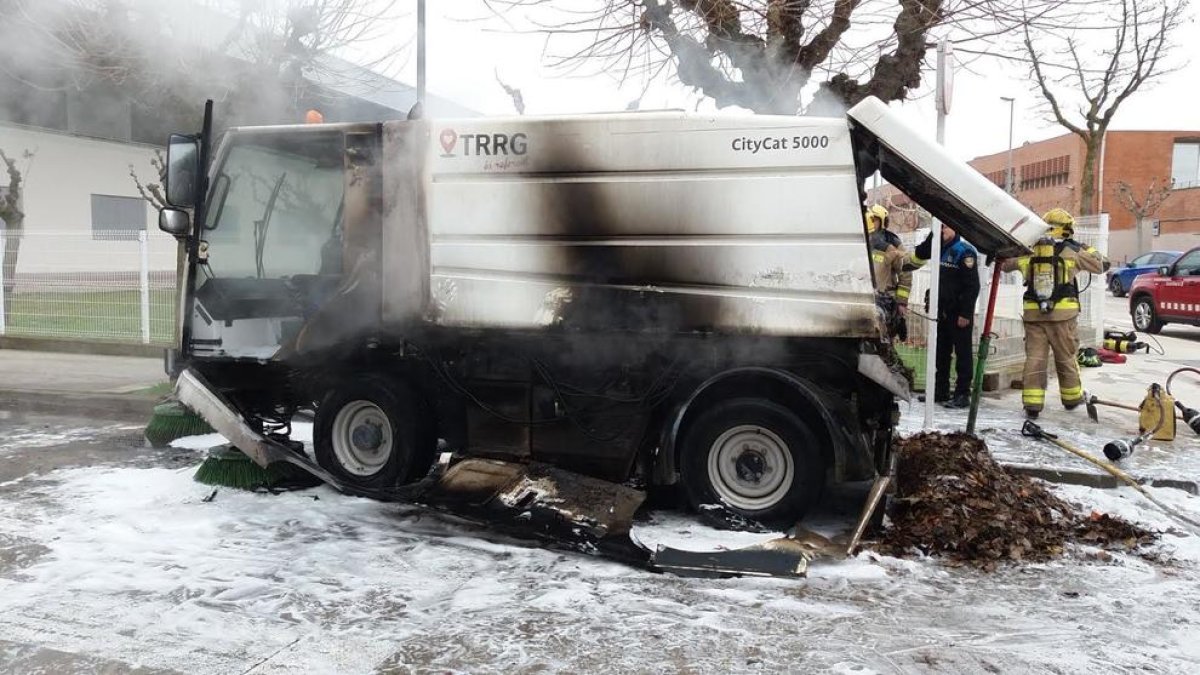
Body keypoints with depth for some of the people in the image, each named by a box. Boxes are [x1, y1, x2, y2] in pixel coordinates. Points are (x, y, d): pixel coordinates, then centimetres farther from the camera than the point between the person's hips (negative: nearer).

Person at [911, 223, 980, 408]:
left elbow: (972, 285, -16)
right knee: (941, 352, 12)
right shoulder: (940, 249, 13)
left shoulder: (964, 251, -12)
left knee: (962, 353, -2)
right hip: (942, 311, 8)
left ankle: (962, 394, 0)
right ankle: (940, 391, 21)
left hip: (959, 313, -8)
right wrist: (933, 234, 0)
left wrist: (965, 313, -20)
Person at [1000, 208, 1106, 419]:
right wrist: (1090, 251, 24)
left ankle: (1032, 403, 0)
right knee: (1066, 357, 13)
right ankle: (1071, 397, 29)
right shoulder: (1071, 251, -3)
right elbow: (1098, 266, 9)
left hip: (1033, 313, 1)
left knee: (1034, 358, 3)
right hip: (1062, 313, -1)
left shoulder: (1028, 251, 2)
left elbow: (1005, 264, 16)